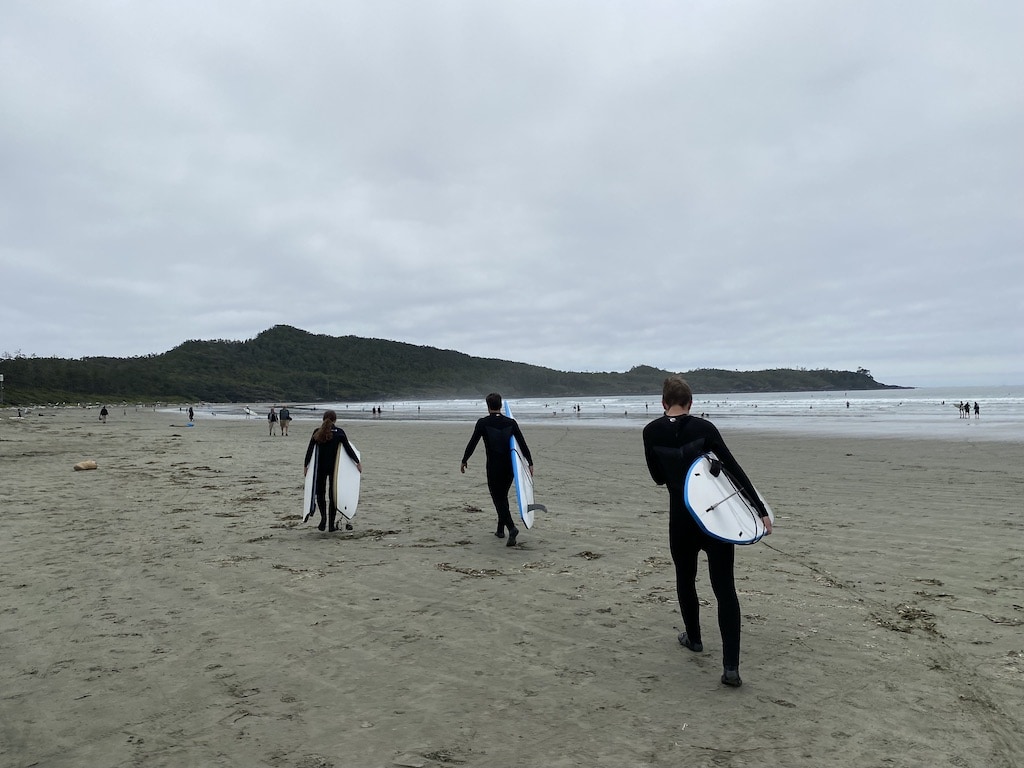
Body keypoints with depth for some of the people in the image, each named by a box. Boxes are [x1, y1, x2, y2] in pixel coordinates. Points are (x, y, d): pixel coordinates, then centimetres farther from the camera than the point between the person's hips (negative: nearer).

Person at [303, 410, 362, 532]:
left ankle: (323, 517, -6)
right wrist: (358, 462, 3)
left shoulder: (317, 432, 1)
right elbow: (348, 449, -6)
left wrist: (305, 466, 11)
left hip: (320, 467, 1)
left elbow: (310, 450, 2)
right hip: (334, 467, -1)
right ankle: (331, 524, 8)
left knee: (320, 493, 16)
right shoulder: (339, 432, -4)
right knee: (333, 494, 6)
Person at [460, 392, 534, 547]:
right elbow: (522, 443, 1)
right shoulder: (511, 422, 1)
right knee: (503, 497, 21)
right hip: (509, 466, 4)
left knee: (499, 499, 0)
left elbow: (472, 443, -5)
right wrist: (530, 463, 7)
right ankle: (500, 529, 28)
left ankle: (512, 528, -20)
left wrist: (464, 460, 7)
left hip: (493, 467, -4)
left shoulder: (483, 423, -8)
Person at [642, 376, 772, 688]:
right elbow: (734, 469, -9)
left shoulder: (651, 432, -3)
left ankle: (694, 638, 40)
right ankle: (731, 666, -4)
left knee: (685, 578, 24)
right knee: (725, 587, 1)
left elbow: (658, 477, 5)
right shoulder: (704, 428, -6)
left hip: (682, 516, 1)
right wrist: (761, 510, -7)